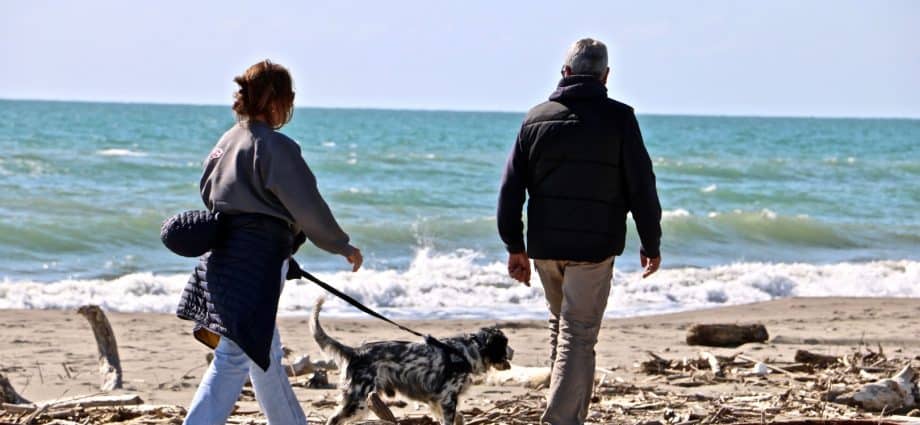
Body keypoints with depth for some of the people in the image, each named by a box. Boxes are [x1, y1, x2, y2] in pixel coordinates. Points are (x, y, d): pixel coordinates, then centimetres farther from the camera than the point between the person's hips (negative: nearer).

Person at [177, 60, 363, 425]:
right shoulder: (275, 147, -14)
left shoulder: (228, 141, 11)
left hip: (223, 256, 9)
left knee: (265, 355, 20)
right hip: (255, 266, -9)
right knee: (234, 360, -11)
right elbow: (308, 207, -12)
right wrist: (343, 247, 4)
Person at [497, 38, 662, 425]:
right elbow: (641, 187, -6)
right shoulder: (618, 118, -7)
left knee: (560, 325, 21)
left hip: (544, 244, 4)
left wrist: (515, 246, 11)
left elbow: (511, 188, 5)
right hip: (593, 247, -4)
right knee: (578, 336, -3)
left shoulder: (536, 118, 5)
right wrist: (651, 244, 4)